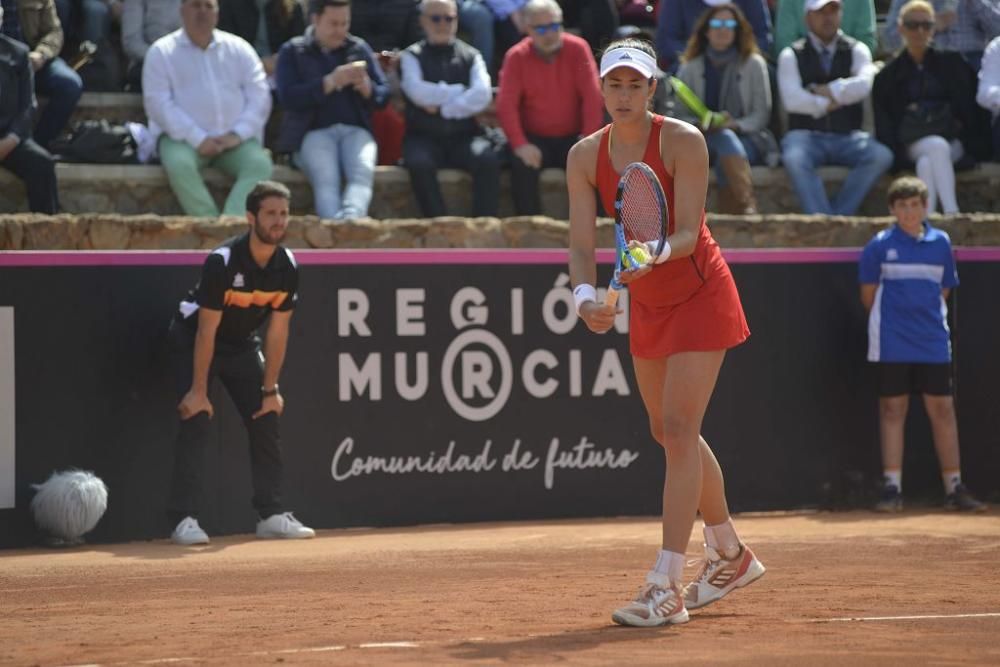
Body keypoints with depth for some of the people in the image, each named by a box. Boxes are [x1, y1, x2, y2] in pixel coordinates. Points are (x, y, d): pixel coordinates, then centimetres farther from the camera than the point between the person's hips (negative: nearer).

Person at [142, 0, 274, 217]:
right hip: (183, 137, -2)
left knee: (260, 164, -27)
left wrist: (237, 134, -11)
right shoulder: (161, 52, 4)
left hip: (234, 139, 2)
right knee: (179, 164, -35)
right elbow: (158, 103, -7)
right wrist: (198, 139, -17)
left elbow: (259, 97, 6)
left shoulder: (239, 49, 12)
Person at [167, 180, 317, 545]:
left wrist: (270, 388, -6)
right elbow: (207, 329, -28)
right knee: (197, 421, -18)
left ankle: (271, 515, 10)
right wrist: (198, 389, -26)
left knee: (266, 420, 1)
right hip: (193, 340, -6)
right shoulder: (223, 261, -31)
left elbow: (278, 331, -7)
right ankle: (184, 519, -19)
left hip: (242, 344, 6)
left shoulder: (287, 267, -14)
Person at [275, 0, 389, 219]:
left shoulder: (359, 48, 19)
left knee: (363, 173, -32)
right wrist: (330, 82, -13)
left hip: (355, 130, 2)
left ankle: (351, 220, -58)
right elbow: (288, 98, -4)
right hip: (314, 132, -2)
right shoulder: (292, 51, 10)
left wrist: (366, 87, -8)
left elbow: (383, 96, 16)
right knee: (326, 179, -33)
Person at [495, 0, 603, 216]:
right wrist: (520, 144, -23)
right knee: (522, 165, -30)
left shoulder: (577, 49, -2)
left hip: (572, 137, 1)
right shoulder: (516, 57, -2)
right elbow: (506, 105, -9)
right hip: (535, 139, -1)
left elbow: (592, 96, -7)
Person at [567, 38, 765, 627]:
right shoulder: (586, 157, -6)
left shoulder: (683, 142, -19)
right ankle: (731, 556, 34)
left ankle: (666, 590, -17)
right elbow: (582, 244, -11)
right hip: (647, 301, 6)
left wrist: (655, 255, -44)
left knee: (678, 429, -15)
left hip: (700, 295, -6)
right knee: (671, 433, 15)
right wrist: (586, 295, -30)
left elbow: (688, 233, -23)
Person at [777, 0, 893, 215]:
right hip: (807, 134, -2)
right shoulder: (792, 56, 8)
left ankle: (839, 213, -25)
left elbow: (862, 86, -8)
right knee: (794, 159, -36)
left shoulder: (856, 51, 12)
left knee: (881, 156, -28)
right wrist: (828, 104, -7)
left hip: (847, 135, 2)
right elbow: (792, 100, -7)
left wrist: (822, 91, -5)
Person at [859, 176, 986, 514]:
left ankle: (954, 489, 6)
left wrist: (930, 320, 10)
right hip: (892, 345, -2)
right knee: (892, 410, -1)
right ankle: (892, 489, 3)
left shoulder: (940, 242, 7)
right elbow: (868, 293, 5)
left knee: (942, 409, 2)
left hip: (933, 343, 2)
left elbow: (943, 291, 15)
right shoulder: (880, 245, -1)